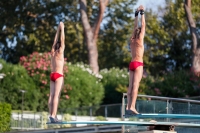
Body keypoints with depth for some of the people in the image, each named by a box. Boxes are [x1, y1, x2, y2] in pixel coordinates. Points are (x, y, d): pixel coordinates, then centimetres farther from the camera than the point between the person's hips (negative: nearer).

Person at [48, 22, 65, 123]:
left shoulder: (52, 52, 10)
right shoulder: (60, 52, -5)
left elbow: (56, 40, 19)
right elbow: (62, 40, -3)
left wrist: (58, 30, 24)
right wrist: (62, 28, 3)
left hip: (52, 75, 7)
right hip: (58, 75, -7)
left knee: (51, 95, 1)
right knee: (56, 95, -12)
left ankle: (52, 115, -3)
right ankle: (53, 116, -20)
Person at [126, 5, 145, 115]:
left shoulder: (132, 39, 11)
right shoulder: (140, 39, -3)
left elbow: (135, 27, 21)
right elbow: (143, 25, 1)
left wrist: (136, 15, 26)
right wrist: (142, 13, 7)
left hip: (132, 64, 6)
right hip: (138, 64, -6)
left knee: (131, 86, 3)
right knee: (135, 85, -13)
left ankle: (128, 107, -2)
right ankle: (132, 107, -22)